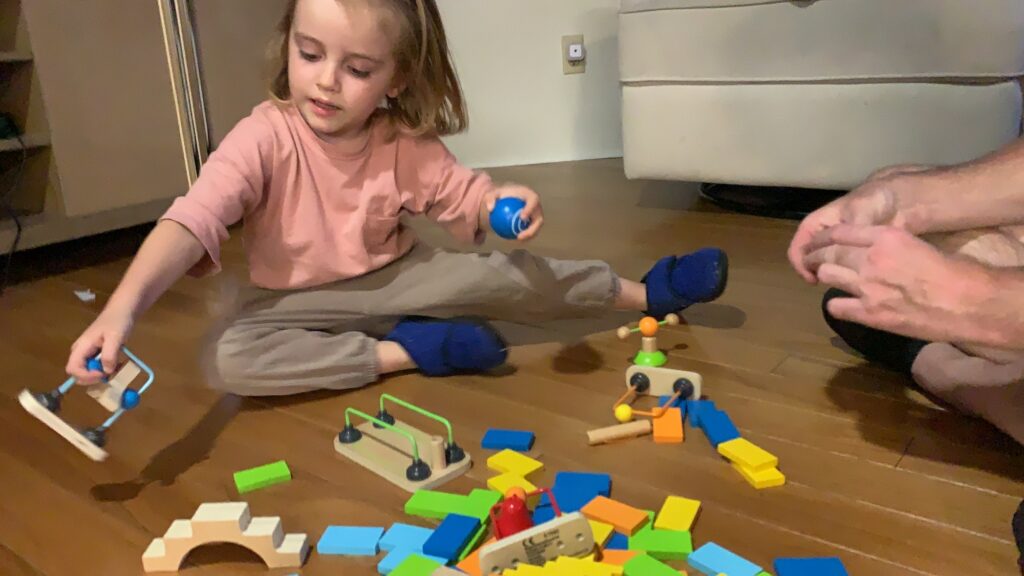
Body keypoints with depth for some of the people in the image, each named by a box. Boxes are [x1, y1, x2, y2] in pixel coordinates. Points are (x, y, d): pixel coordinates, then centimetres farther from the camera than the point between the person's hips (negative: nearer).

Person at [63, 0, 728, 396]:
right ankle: (408, 351, -26)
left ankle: (646, 290, 2)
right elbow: (193, 221, -34)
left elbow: (467, 195, -5)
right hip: (299, 301, -1)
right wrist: (123, 307, -50)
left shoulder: (406, 145, -13)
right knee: (228, 359, -31)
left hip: (393, 279, 2)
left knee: (510, 274, -17)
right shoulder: (264, 137, -24)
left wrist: (505, 203, -31)